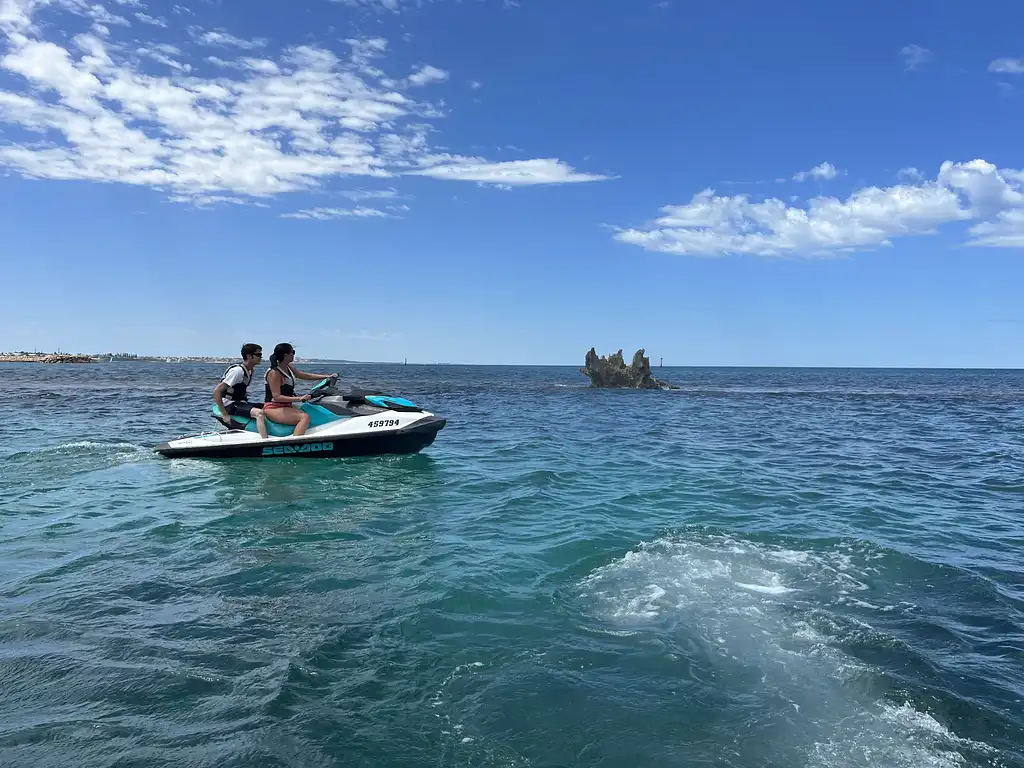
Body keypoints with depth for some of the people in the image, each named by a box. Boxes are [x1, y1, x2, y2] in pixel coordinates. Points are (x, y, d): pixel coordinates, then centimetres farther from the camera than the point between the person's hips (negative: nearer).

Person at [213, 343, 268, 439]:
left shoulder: (250, 370, 8)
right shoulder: (237, 371, -18)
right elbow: (217, 391, -22)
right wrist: (225, 414, -22)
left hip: (241, 403, 10)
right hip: (231, 405, -9)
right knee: (259, 413, -32)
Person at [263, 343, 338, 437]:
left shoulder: (289, 368, 10)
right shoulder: (274, 373, -17)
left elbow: (305, 375, 17)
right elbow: (276, 397, -22)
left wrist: (327, 376, 11)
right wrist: (299, 398, -29)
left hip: (286, 406, 10)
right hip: (273, 408, -10)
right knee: (305, 417, -27)